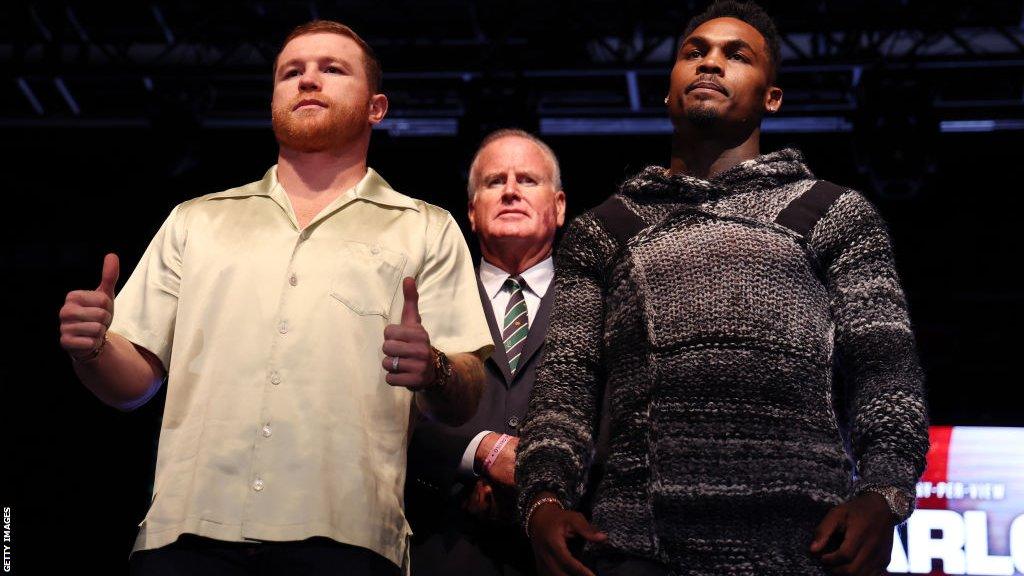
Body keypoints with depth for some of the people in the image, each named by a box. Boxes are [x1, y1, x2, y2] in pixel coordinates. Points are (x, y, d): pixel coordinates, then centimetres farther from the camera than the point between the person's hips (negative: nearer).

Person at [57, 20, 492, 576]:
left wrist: (434, 372, -18)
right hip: (188, 529, 2)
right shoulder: (194, 221, 19)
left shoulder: (428, 232, 13)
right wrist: (94, 349, -6)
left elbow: (462, 404, 5)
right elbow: (136, 381, 16)